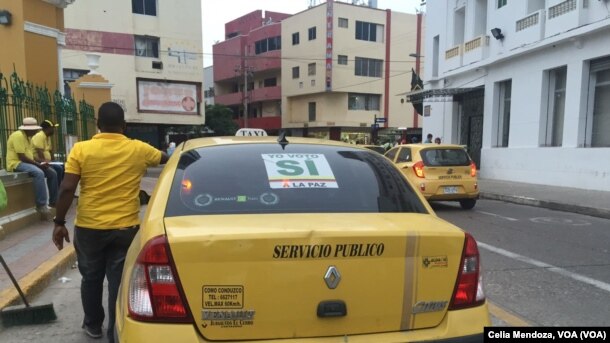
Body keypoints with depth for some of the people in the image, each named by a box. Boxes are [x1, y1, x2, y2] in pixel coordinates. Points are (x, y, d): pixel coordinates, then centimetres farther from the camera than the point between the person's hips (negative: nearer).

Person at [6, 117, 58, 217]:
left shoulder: (28, 137, 15)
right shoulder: (18, 136, -16)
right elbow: (21, 157, -22)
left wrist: (40, 163, -4)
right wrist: (38, 164, -18)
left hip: (27, 163, 10)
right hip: (16, 163, -10)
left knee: (52, 173, 1)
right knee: (39, 173, -34)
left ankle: (53, 201, 7)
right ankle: (41, 205, -33)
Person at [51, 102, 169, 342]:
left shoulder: (81, 149, -5)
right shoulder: (139, 150, -2)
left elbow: (67, 189, -9)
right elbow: (167, 159, 15)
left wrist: (59, 222, 0)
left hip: (88, 228, 1)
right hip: (125, 228, -1)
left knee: (91, 278, 20)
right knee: (119, 282, 7)